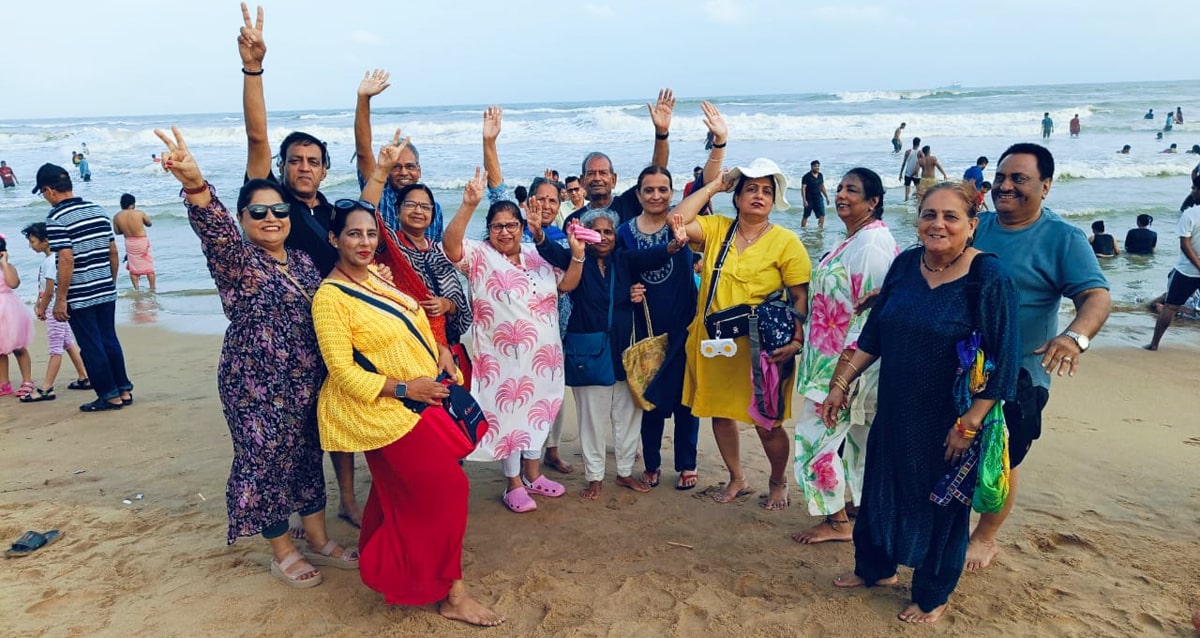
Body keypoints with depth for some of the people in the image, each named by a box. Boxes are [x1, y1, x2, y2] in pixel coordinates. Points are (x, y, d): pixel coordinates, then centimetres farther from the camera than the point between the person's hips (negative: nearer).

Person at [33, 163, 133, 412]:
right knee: (110, 340, 14)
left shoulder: (55, 218, -13)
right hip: (106, 291, 6)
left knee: (91, 347, 4)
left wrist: (60, 299, -14)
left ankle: (110, 395, 11)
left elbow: (66, 260, -20)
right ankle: (124, 390, 19)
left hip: (79, 297, -6)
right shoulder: (98, 210, 6)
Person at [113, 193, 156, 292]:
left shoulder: (116, 217, -6)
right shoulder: (139, 213, -14)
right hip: (142, 241, -2)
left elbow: (117, 232, 5)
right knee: (149, 267, 8)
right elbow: (149, 224, 2)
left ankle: (136, 289, 14)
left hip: (129, 243, 3)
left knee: (133, 267, 15)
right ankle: (152, 289, 11)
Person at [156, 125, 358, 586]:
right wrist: (194, 183, -52)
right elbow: (216, 228, -34)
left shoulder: (302, 260, 8)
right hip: (258, 385, -6)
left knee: (308, 454, 17)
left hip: (308, 381, 6)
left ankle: (318, 540, 33)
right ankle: (282, 553, 24)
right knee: (266, 462, 5)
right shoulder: (236, 260, -12)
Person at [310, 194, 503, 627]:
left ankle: (382, 570, 42)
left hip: (418, 400, 8)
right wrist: (404, 388, -23)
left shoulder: (380, 277, 7)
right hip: (385, 408, -8)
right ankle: (452, 594, 3)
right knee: (448, 488, -9)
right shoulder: (330, 297, -16)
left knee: (399, 493, 21)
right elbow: (342, 370, -19)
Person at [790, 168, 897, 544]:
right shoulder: (856, 240, 11)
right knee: (861, 436, 18)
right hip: (837, 357, 10)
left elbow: (873, 307, -23)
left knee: (818, 432, -2)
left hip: (848, 361, -10)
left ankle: (836, 521, 13)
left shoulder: (871, 244, -20)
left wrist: (848, 358, -23)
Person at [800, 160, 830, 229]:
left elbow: (822, 187, 18)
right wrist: (804, 200, -19)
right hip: (809, 200, -4)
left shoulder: (820, 176, 7)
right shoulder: (807, 176, -10)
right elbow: (803, 189, -12)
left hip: (818, 199, 5)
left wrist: (827, 197, 16)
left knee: (822, 215, -6)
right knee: (805, 216, 5)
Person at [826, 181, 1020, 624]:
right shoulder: (905, 264, -2)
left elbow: (1002, 361, -17)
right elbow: (874, 333, 6)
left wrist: (970, 423, -18)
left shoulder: (988, 277, -17)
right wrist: (841, 384, 4)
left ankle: (933, 596, 35)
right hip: (895, 412, 5)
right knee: (881, 488, 19)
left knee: (942, 504, 13)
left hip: (949, 422, -5)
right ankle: (875, 567, 44)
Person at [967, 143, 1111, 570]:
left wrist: (1075, 336, -39)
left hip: (1016, 377, -4)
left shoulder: (1064, 239, -9)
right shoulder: (976, 227, 4)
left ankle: (984, 538, 33)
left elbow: (1096, 297, -19)